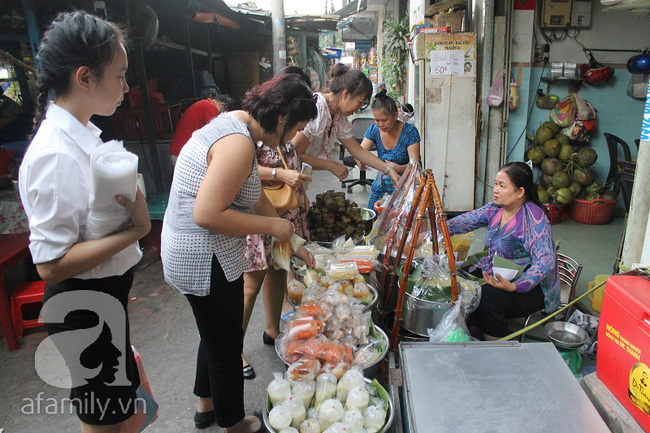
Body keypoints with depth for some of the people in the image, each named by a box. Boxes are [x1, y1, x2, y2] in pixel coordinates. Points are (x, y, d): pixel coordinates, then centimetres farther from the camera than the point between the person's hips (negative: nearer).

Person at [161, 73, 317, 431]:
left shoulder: (233, 124, 8)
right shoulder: (238, 143, -25)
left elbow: (253, 195, 16)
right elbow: (207, 215, -31)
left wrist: (291, 242, 19)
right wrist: (271, 225, -18)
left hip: (190, 250, 10)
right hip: (205, 260, -10)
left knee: (215, 334, 27)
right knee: (226, 346, 11)